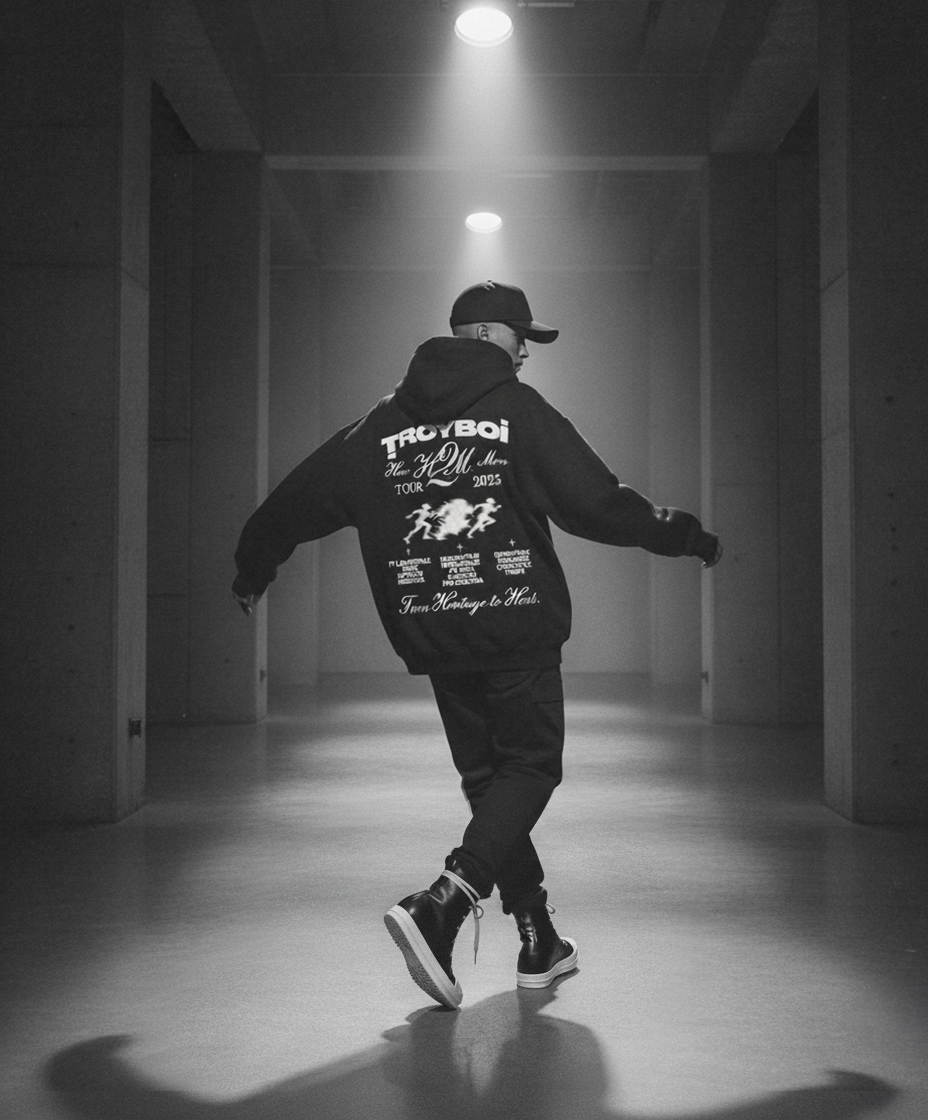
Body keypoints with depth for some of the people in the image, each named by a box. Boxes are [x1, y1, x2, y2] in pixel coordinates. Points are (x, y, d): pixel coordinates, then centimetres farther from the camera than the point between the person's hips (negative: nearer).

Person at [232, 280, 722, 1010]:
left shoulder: (382, 424, 8)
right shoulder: (520, 411, -4)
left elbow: (299, 498, 13)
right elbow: (596, 503, -10)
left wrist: (253, 569, 28)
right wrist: (682, 535, 3)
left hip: (433, 640, 5)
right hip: (519, 631, -5)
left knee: (487, 778, 15)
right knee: (529, 767, 3)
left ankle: (539, 943, 22)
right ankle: (440, 909, -17)